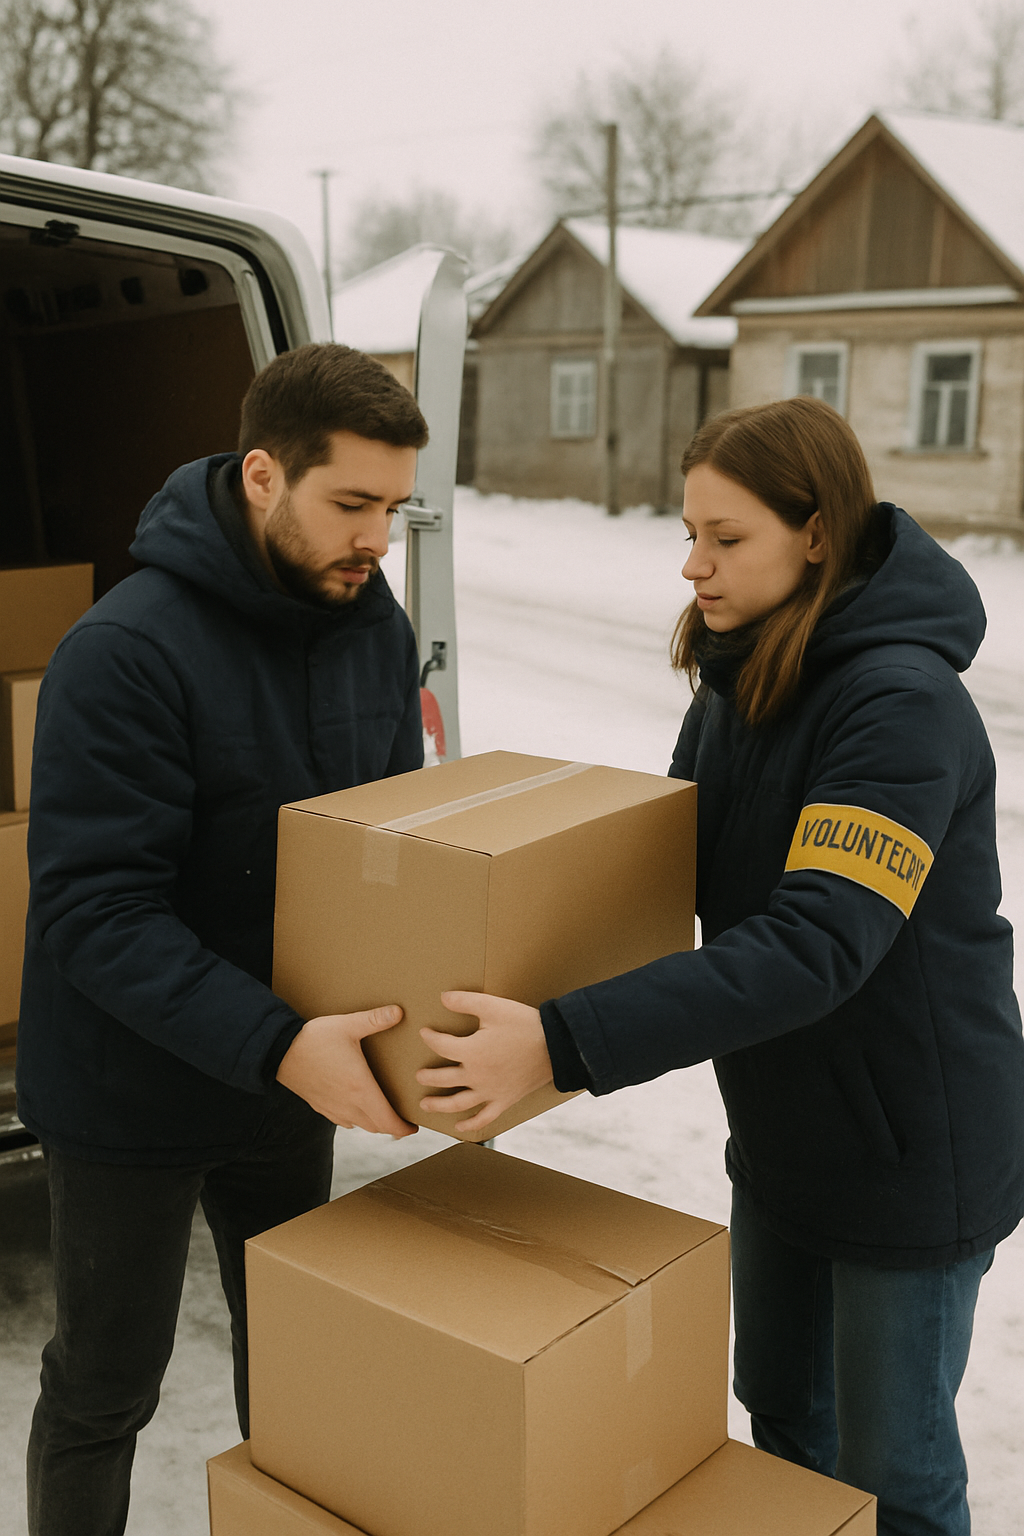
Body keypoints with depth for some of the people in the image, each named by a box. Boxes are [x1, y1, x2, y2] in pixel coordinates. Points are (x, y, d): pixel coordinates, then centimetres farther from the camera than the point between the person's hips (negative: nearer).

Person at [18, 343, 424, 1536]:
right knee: (104, 1389, 14)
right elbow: (94, 910, -28)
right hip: (134, 1091, -6)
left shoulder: (373, 623, -4)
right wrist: (275, 1045, -37)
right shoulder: (126, 651, -25)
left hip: (291, 1075, 6)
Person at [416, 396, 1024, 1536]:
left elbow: (816, 946, -36)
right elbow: (681, 867, 10)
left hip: (913, 1147, -8)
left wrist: (563, 1044, -42)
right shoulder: (740, 678, 0)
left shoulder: (903, 705, -27)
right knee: (782, 1408, 25)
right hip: (785, 1131, 8)